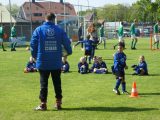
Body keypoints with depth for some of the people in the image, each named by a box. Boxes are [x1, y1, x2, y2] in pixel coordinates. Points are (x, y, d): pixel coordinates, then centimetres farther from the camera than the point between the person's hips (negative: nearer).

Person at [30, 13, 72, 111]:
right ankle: (58, 103, 18)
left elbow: (33, 45, -1)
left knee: (44, 83, 6)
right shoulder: (60, 30, -2)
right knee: (57, 82, 13)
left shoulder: (38, 30, -3)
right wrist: (69, 52, 22)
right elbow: (67, 42, 3)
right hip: (56, 63, 1)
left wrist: (34, 56, 14)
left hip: (43, 62, -1)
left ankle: (43, 104, 6)